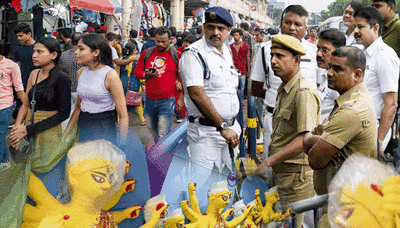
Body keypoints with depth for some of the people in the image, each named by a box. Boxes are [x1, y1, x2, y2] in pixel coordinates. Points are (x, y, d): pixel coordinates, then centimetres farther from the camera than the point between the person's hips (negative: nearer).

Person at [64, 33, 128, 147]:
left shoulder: (110, 75, -14)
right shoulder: (81, 72, 6)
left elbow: (123, 116, -14)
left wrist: (121, 146, -17)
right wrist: (66, 134, 11)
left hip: (104, 130, -6)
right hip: (83, 128, 6)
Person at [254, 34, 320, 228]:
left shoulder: (303, 91, -17)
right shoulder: (283, 90, 16)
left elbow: (305, 139, -26)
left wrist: (268, 161, -25)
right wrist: (270, 162, 14)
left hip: (297, 175, -10)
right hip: (281, 172, 10)